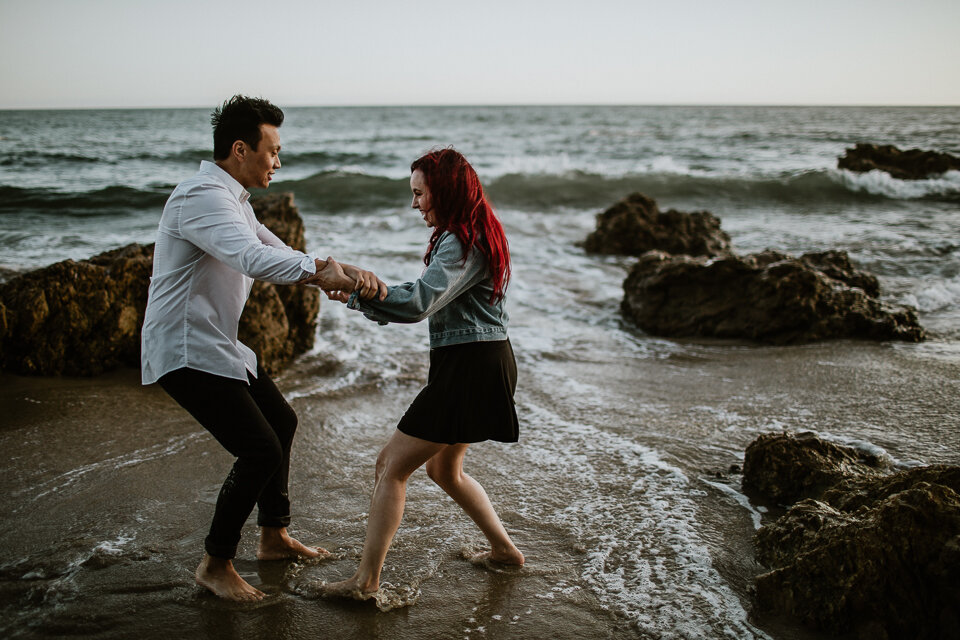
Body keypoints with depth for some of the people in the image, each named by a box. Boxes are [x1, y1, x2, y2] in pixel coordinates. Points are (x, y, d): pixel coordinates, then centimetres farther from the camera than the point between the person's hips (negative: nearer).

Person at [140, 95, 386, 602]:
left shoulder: (232, 199, 15)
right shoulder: (203, 197, -20)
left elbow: (277, 253, 13)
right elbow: (254, 259, -38)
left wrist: (347, 271, -2)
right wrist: (319, 269, -47)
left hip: (218, 345, 11)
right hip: (187, 351, -11)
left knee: (280, 422, 21)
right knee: (260, 451, -13)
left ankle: (274, 536, 35)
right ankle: (215, 565, 5)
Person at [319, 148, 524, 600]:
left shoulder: (462, 242, -16)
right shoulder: (473, 235, 17)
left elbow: (419, 302, -29)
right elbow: (434, 303, 15)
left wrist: (354, 292, -21)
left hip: (470, 367, -11)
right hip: (479, 363, 11)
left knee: (392, 465, -7)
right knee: (443, 468, 24)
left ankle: (366, 581, -4)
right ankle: (504, 549, 33)